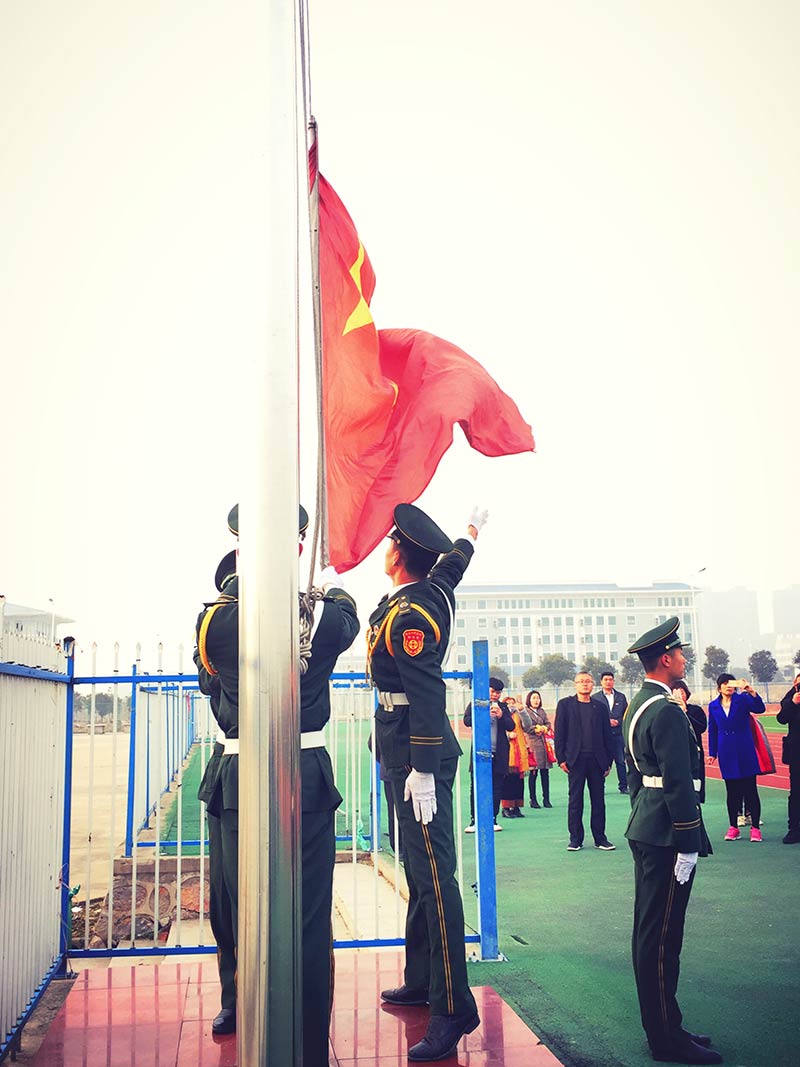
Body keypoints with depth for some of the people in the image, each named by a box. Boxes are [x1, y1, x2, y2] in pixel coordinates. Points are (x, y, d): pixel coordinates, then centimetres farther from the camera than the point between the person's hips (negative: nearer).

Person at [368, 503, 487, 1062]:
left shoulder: (408, 614, -19)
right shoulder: (435, 589, 8)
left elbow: (427, 694, -24)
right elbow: (457, 558, 30)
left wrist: (423, 770, -25)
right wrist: (473, 528, 51)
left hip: (418, 756, -10)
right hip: (409, 754, 10)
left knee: (434, 874, -10)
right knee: (420, 869, 16)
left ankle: (453, 1010, -8)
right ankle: (421, 979, 26)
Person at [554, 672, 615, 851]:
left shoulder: (600, 707, 11)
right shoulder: (565, 704, 5)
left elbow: (607, 735, 11)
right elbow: (559, 733, 1)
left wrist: (608, 761, 5)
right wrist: (561, 758, -6)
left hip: (597, 759, 2)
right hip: (575, 759, -2)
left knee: (598, 800, 6)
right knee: (575, 800, 2)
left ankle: (600, 838, 14)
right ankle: (575, 839, 9)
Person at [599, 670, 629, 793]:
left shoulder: (621, 697, 12)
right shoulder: (596, 698, 3)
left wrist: (618, 722, -5)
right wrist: (607, 722, -9)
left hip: (618, 734, 2)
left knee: (621, 761, 2)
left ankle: (623, 786, 9)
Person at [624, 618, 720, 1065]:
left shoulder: (637, 706, 13)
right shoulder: (667, 712, -19)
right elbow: (678, 783, -22)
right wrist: (687, 844, -19)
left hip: (645, 831, 11)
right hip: (666, 836, -11)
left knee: (650, 932, 15)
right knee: (662, 936, -4)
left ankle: (660, 1025, 25)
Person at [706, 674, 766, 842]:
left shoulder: (742, 699, -3)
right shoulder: (713, 706, 6)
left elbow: (759, 708, -21)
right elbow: (712, 731, 11)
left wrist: (752, 692, -37)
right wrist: (712, 753, 6)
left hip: (745, 752, -2)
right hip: (726, 754, 3)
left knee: (750, 790, 1)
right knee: (732, 792, 9)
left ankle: (755, 827, 7)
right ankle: (733, 827, 18)